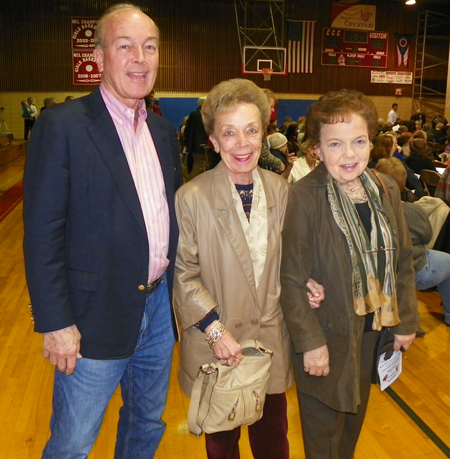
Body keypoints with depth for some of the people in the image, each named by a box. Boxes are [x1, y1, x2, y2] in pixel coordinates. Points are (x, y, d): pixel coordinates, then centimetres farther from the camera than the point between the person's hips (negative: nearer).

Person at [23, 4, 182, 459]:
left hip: (160, 306, 6)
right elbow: (42, 233, -14)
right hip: (97, 317, -6)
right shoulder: (62, 126, -13)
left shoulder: (163, 131, 7)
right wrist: (55, 322, -15)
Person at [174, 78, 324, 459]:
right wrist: (214, 328, -15)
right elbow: (183, 274, -10)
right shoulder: (191, 197, -15)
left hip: (273, 339, 3)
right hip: (216, 343, -3)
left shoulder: (281, 191, -2)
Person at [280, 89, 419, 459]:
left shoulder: (387, 190, -2)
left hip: (375, 331, 5)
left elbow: (403, 261, 5)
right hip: (327, 335, -5)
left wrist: (407, 321, 5)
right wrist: (310, 341, -16)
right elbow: (292, 278, -17)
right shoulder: (303, 197, -19)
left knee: (355, 419, 24)